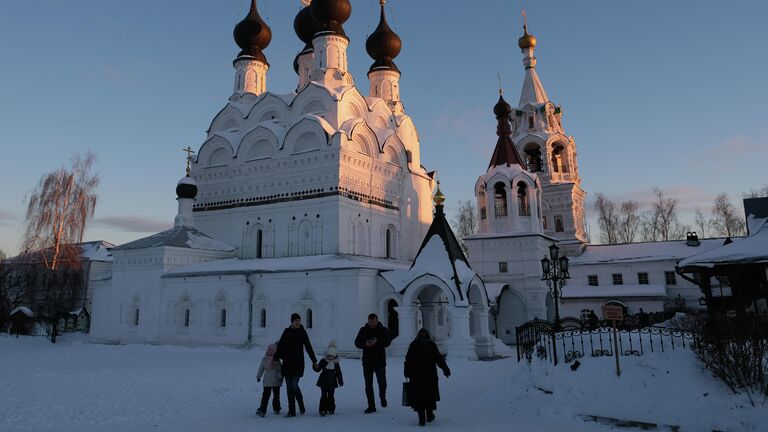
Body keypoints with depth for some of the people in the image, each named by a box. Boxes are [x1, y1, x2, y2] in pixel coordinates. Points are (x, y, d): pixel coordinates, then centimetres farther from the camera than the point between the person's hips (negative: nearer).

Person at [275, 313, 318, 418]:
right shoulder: (286, 332, 6)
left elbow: (308, 348, 2)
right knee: (289, 387, 5)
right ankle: (291, 411, 14)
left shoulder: (302, 332, -1)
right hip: (287, 363, 3)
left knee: (294, 386, -10)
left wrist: (314, 361, 3)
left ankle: (301, 405, 16)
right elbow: (280, 346, 10)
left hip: (298, 364, -3)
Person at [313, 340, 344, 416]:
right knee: (324, 396, -4)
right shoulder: (323, 361, -3)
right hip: (323, 382, -1)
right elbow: (318, 369, 0)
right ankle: (323, 410, -2)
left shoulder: (336, 363, 1)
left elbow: (338, 372, 7)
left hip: (332, 382, 1)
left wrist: (340, 381, 5)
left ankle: (331, 409, 19)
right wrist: (315, 367, -23)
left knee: (331, 396, 8)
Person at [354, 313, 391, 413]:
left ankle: (382, 397, 32)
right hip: (367, 362, 2)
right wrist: (365, 344, -19)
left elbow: (387, 342, -11)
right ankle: (371, 406, 14)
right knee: (368, 384, 4)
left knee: (382, 382, 0)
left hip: (380, 361, -2)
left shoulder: (383, 330, 0)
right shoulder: (363, 330, 5)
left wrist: (377, 342, -29)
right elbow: (357, 342, 1)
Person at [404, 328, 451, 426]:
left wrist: (407, 372, 11)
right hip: (430, 375, 0)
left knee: (418, 396, 3)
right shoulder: (432, 345, -2)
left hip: (416, 377, 0)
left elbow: (408, 360, 2)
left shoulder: (413, 345, 1)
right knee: (430, 394, 15)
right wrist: (446, 369, 2)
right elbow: (439, 359, -4)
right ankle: (429, 415, 21)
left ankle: (421, 418, -4)